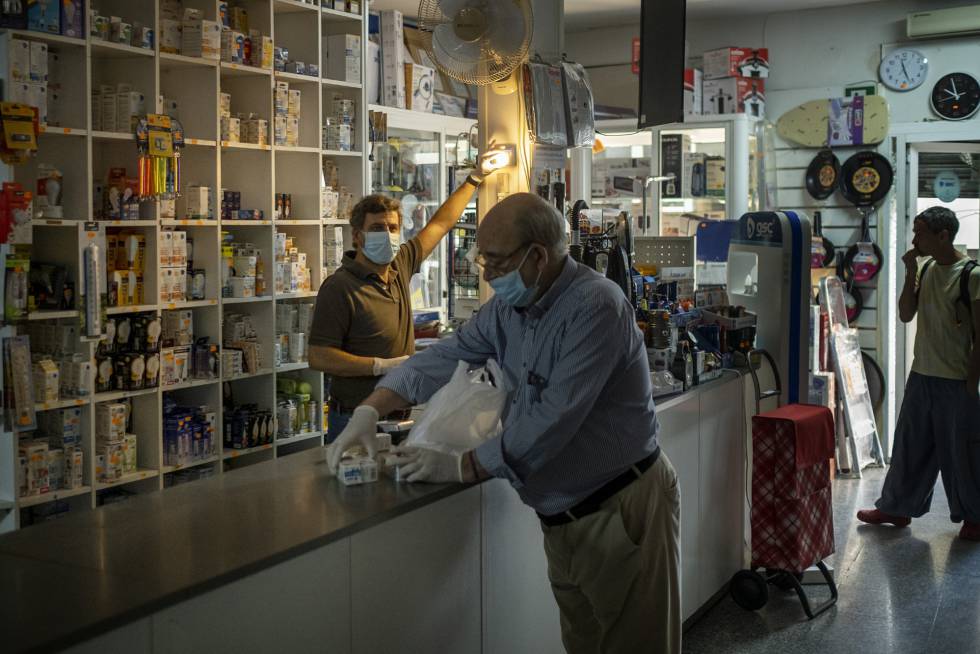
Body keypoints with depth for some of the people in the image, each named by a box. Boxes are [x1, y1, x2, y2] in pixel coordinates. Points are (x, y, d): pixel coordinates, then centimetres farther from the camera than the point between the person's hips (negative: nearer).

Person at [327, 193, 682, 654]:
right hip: (562, 518, 8)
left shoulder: (595, 306, -22)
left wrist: (463, 467, -19)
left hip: (623, 509, -8)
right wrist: (368, 412, -8)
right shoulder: (508, 306, 4)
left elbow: (552, 419, -27)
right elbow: (442, 359, 6)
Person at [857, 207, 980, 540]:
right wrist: (910, 275, -6)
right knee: (910, 447, 14)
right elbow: (905, 315, 5)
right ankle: (897, 507, 25)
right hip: (921, 376, 7)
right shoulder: (925, 269, 6)